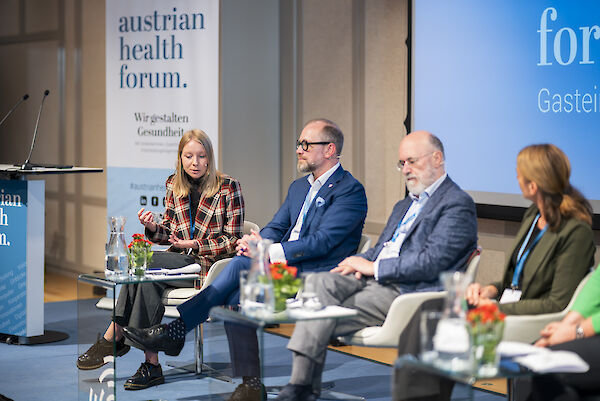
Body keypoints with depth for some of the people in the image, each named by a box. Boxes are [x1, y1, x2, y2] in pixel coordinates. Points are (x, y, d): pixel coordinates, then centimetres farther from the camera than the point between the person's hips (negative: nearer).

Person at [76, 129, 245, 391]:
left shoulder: (228, 187, -2)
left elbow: (233, 240, -3)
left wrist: (196, 245, -15)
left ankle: (113, 337, -18)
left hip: (211, 262, -5)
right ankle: (151, 364, -33)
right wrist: (153, 228, -5)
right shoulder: (174, 186, 13)